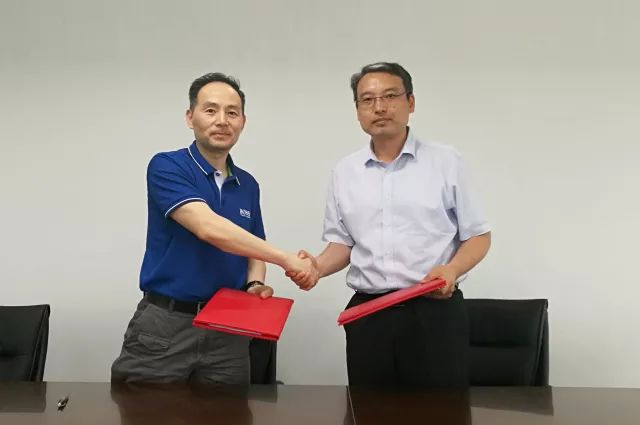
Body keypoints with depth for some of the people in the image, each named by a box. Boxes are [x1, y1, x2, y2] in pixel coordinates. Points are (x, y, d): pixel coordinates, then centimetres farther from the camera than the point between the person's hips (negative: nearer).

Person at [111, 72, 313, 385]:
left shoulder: (248, 185, 11)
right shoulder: (167, 167, -10)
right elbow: (210, 229, -24)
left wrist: (255, 284, -2)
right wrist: (285, 259, -22)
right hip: (165, 326, -5)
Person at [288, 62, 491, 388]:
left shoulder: (446, 161, 1)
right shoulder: (344, 172, 10)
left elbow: (478, 235, 5)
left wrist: (452, 269, -15)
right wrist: (318, 266, -5)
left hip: (434, 311, -2)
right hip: (367, 315, 3)